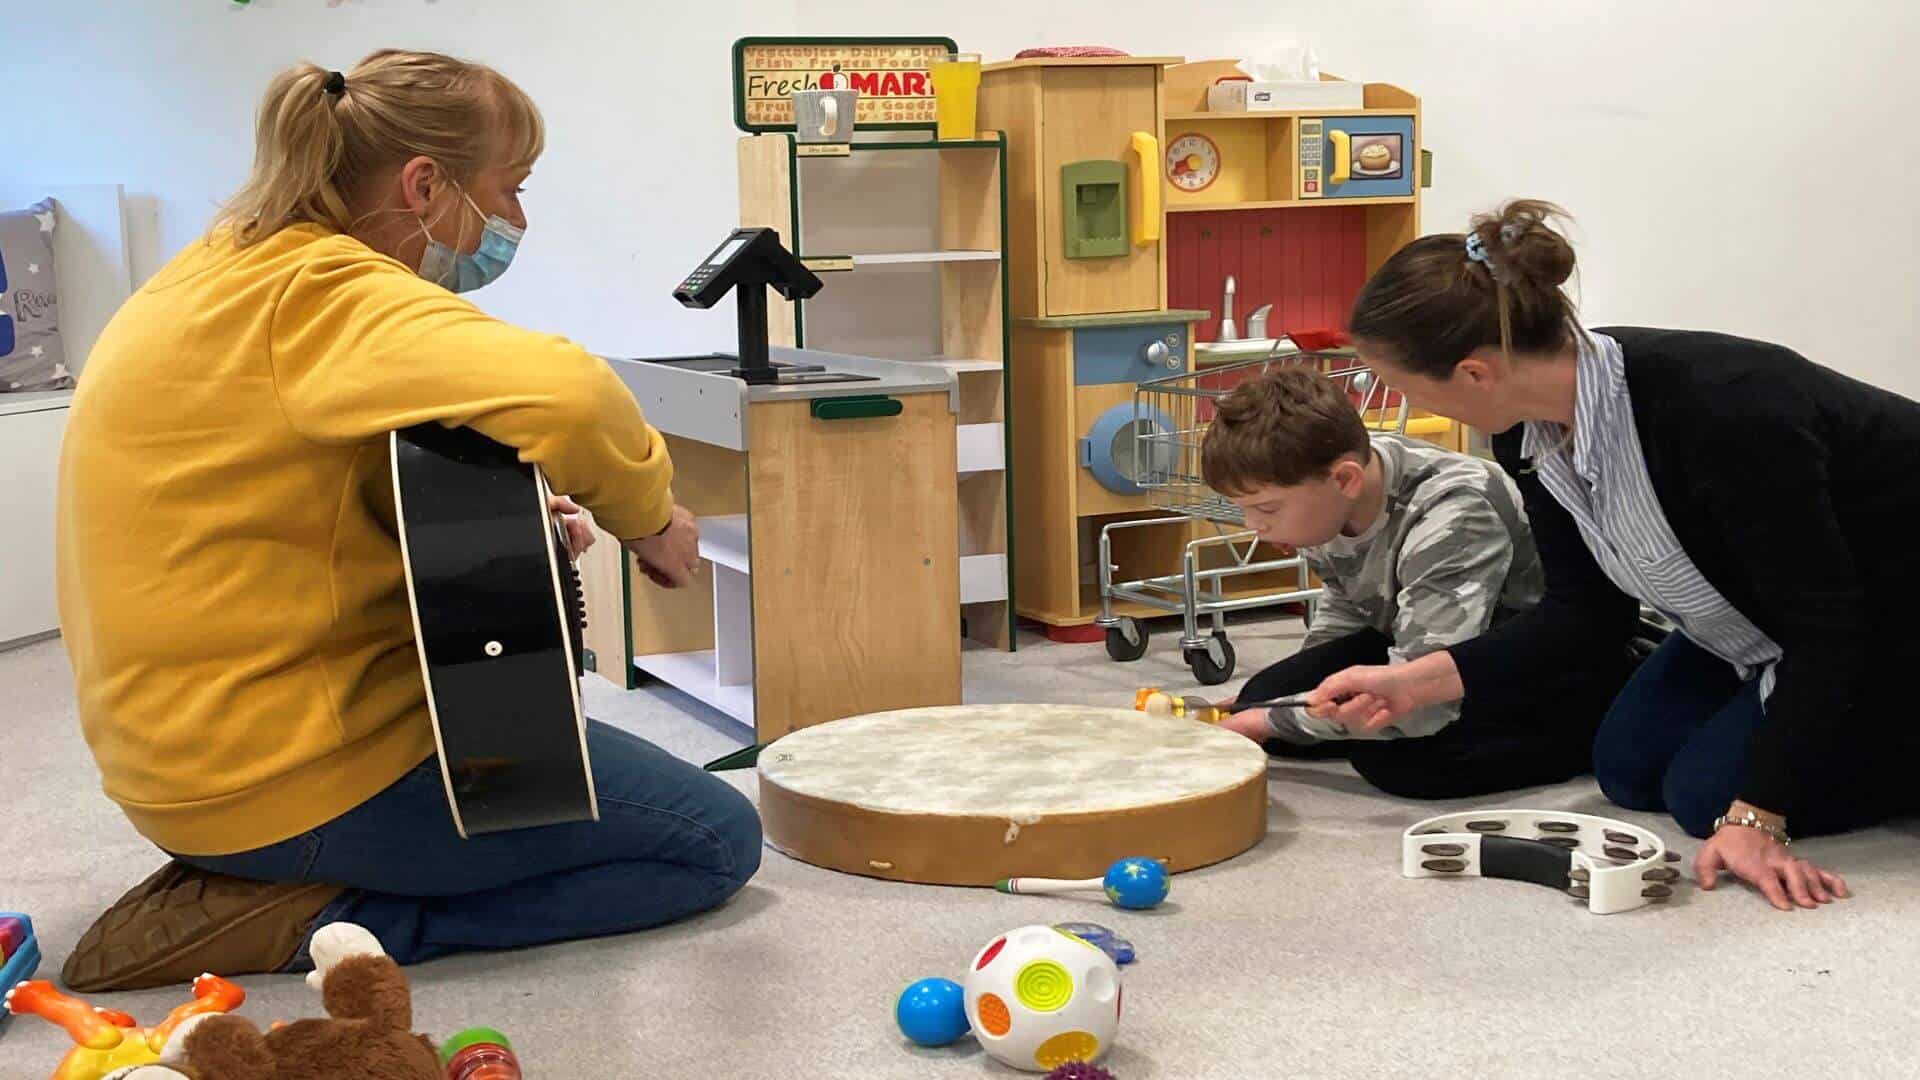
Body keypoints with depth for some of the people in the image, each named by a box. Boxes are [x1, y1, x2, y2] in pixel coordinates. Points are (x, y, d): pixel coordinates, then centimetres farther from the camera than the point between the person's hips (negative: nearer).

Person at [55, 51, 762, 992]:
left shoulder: (225, 271, 11)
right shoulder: (327, 292, -20)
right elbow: (563, 395, -39)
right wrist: (647, 511, -18)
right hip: (303, 773, -11)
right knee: (719, 838, -4)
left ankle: (252, 880, 14)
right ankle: (311, 921, -9)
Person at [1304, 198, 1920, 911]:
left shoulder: (1720, 411, -39)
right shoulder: (1531, 433, -15)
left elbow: (1826, 628, -32)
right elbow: (1588, 611, -4)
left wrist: (1755, 820, -34)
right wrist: (1416, 681, -14)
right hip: (1767, 605, 8)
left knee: (1711, 790, -12)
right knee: (1630, 769, 7)